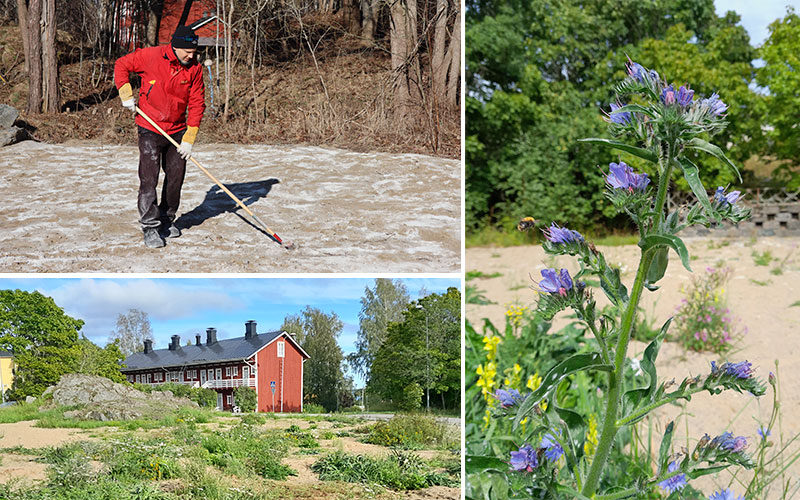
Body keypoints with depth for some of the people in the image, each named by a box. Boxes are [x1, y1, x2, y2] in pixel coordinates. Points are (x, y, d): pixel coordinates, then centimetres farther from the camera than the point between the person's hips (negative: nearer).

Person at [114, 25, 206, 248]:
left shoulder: (194, 68, -5)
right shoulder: (151, 56, -13)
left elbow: (197, 104, -2)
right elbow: (121, 65, 2)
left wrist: (189, 138, -7)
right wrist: (126, 94, -9)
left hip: (178, 131, 3)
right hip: (150, 129, -3)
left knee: (176, 177, 9)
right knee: (149, 178, -8)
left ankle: (167, 219, 27)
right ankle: (150, 227, -3)